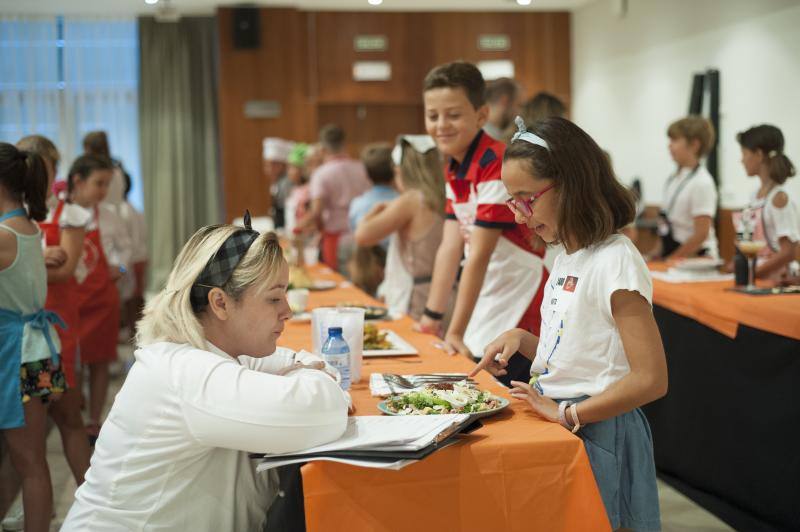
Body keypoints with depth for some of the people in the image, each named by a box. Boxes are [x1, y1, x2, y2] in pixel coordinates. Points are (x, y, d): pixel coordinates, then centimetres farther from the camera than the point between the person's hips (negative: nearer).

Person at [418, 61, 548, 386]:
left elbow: (479, 257, -22)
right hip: (488, 309, 8)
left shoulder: (497, 165, -22)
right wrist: (432, 317, 6)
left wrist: (456, 333, -20)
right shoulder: (454, 170, 6)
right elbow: (450, 248, 7)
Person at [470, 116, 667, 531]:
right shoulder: (567, 260, 9)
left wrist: (567, 413, -21)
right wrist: (521, 340, 0)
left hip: (595, 434, -8)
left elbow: (650, 379, -22)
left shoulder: (615, 261, -18)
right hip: (558, 432, 8)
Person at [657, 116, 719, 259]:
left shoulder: (702, 183, -13)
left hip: (696, 257, -7)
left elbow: (701, 234, -16)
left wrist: (671, 261, -13)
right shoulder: (673, 179, 9)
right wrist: (656, 256, 8)